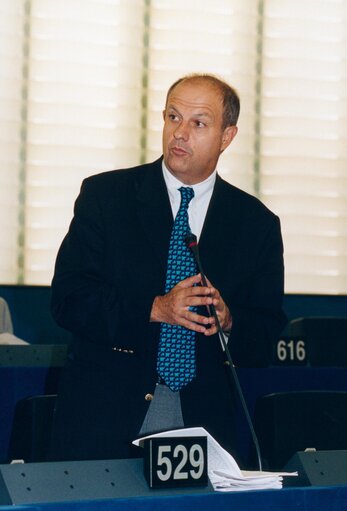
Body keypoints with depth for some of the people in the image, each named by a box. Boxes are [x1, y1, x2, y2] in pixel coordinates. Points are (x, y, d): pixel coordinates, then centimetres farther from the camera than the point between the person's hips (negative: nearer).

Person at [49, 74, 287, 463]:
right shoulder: (104, 195, 2)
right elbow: (67, 299, -6)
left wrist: (227, 321, -16)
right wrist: (155, 309, -18)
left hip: (202, 422, 1)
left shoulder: (257, 223, 7)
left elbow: (265, 342, 6)